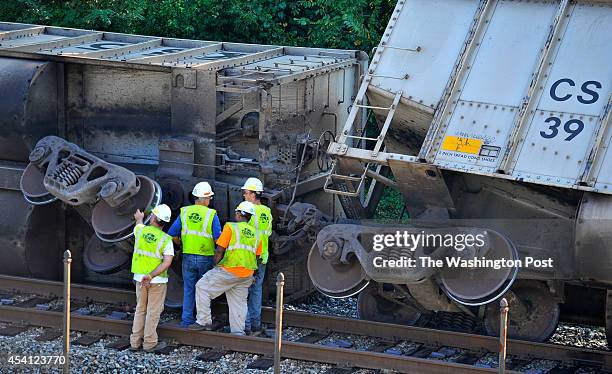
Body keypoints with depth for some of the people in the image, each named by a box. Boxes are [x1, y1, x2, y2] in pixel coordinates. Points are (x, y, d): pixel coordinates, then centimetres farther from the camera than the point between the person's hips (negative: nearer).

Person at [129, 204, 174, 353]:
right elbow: (167, 263, -21)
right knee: (153, 311, 3)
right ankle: (150, 343, 5)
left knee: (140, 309, 15)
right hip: (157, 280, -4)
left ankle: (135, 341, 17)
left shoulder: (141, 230, -3)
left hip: (139, 277, 4)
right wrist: (151, 276, -21)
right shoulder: (166, 240, -13)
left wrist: (139, 219, 46)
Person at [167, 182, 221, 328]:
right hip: (206, 258, -2)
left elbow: (172, 234, 0)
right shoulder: (211, 214, -10)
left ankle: (187, 320, 11)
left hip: (188, 257, 2)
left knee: (189, 289, 11)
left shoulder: (184, 212, -1)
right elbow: (218, 238, -14)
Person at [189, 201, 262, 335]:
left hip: (230, 270, -6)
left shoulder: (231, 227, -5)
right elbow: (257, 255, 17)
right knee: (239, 302, 13)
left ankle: (204, 321, 1)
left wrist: (216, 265, 5)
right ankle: (238, 332, 11)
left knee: (202, 287, 4)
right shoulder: (255, 233, 14)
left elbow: (220, 250, -8)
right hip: (247, 274, 6)